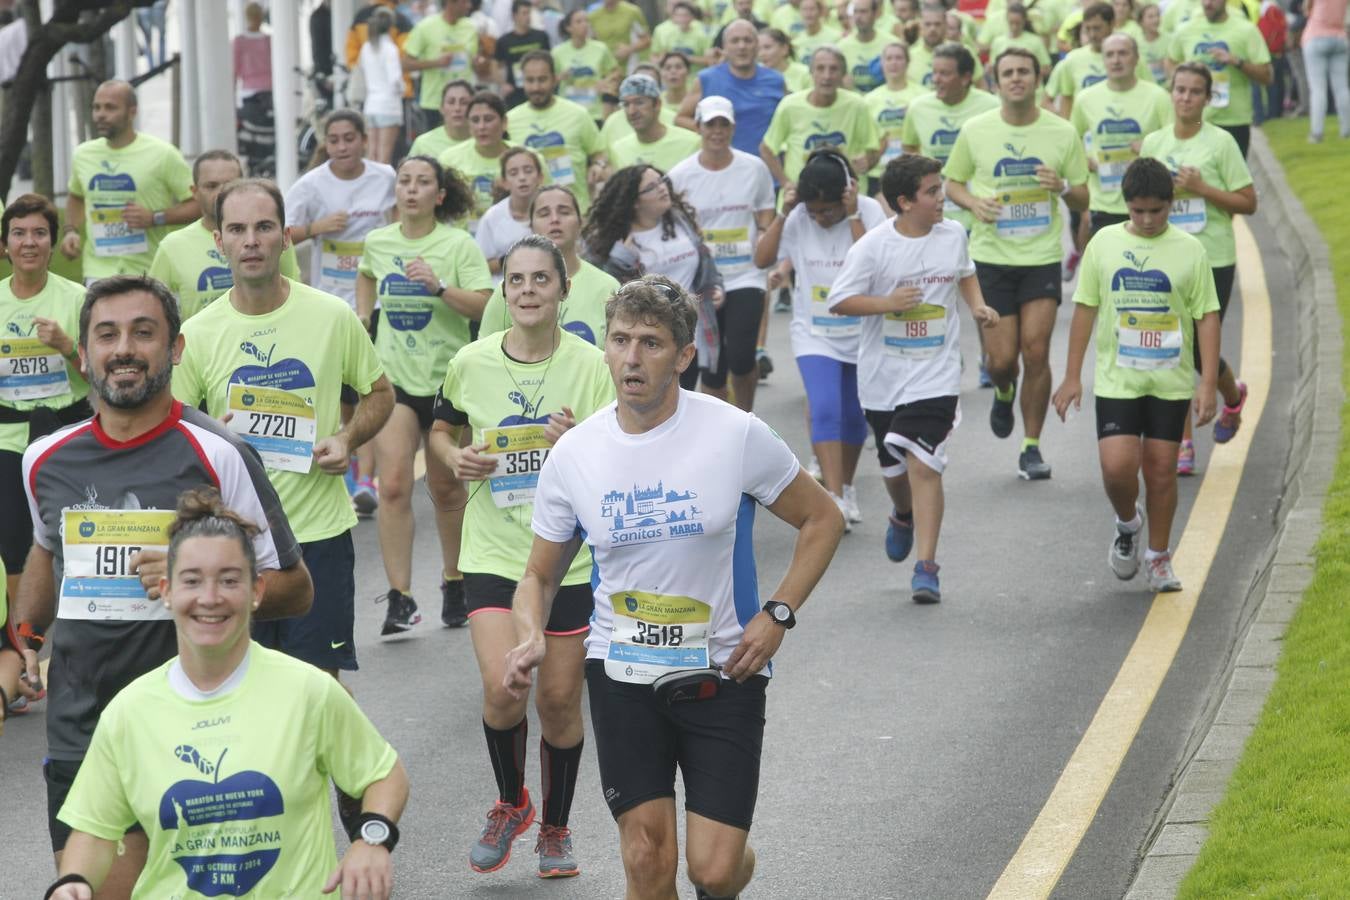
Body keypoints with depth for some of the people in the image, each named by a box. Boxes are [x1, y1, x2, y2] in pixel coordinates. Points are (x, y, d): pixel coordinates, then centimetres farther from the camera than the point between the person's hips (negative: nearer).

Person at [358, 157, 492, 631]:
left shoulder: (459, 245, -7)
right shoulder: (377, 242, 4)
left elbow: (483, 306, -16)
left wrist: (439, 288, -28)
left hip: (446, 377, -2)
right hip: (392, 378, 2)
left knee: (446, 488, 10)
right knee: (393, 486, -11)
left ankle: (454, 582, 30)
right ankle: (399, 596, -9)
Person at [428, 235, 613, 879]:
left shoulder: (591, 366, -6)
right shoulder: (471, 364, -2)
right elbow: (442, 431, 16)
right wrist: (454, 458, -6)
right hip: (494, 553, 0)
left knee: (560, 700, 6)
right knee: (500, 689, -15)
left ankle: (555, 829, 29)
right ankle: (510, 804, 14)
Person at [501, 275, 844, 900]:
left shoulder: (736, 436, -12)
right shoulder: (572, 455, -5)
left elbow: (821, 519, 2)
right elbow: (540, 575, 7)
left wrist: (777, 615, -9)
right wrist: (531, 638, -15)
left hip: (722, 671, -2)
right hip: (622, 673, 2)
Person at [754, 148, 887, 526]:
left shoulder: (869, 211, -14)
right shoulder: (799, 218, -8)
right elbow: (762, 258, -9)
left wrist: (853, 216, -27)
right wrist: (783, 213, -15)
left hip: (861, 333, 0)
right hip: (814, 335, 0)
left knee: (853, 416, 12)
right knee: (825, 412, -16)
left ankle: (846, 488, 34)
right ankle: (835, 499, -19)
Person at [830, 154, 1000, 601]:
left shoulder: (953, 234, 0)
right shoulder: (873, 246, -12)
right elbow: (838, 300, -11)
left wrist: (978, 306, 3)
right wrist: (888, 303, -23)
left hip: (935, 376, 0)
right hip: (883, 375, 0)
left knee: (923, 465, -14)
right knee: (893, 467, 17)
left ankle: (926, 567, -12)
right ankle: (904, 517, 53)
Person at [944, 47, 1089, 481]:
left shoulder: (1063, 133, 0)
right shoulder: (975, 131, -1)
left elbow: (1083, 200, 6)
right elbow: (952, 182, 10)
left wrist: (1062, 187, -17)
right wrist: (974, 202, -11)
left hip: (1042, 256, 0)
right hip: (991, 256, 0)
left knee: (1036, 351, -7)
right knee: (1002, 357, -1)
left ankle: (1032, 446, 7)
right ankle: (1004, 393, 37)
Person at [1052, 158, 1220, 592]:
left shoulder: (1189, 250, -2)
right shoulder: (1104, 243, 0)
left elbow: (1207, 316, 0)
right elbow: (1085, 308, 6)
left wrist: (1208, 384, -6)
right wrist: (1072, 376, 5)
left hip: (1171, 383, 0)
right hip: (1116, 380, 0)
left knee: (1162, 470, 5)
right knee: (1117, 466, -13)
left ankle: (1158, 559, 23)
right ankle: (1128, 523, 19)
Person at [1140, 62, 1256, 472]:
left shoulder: (1221, 143, -6)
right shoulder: (1154, 143, 6)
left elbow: (1248, 203, -7)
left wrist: (1201, 188, -17)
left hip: (1213, 261, -3)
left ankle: (1233, 396, 34)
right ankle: (1183, 444, 7)